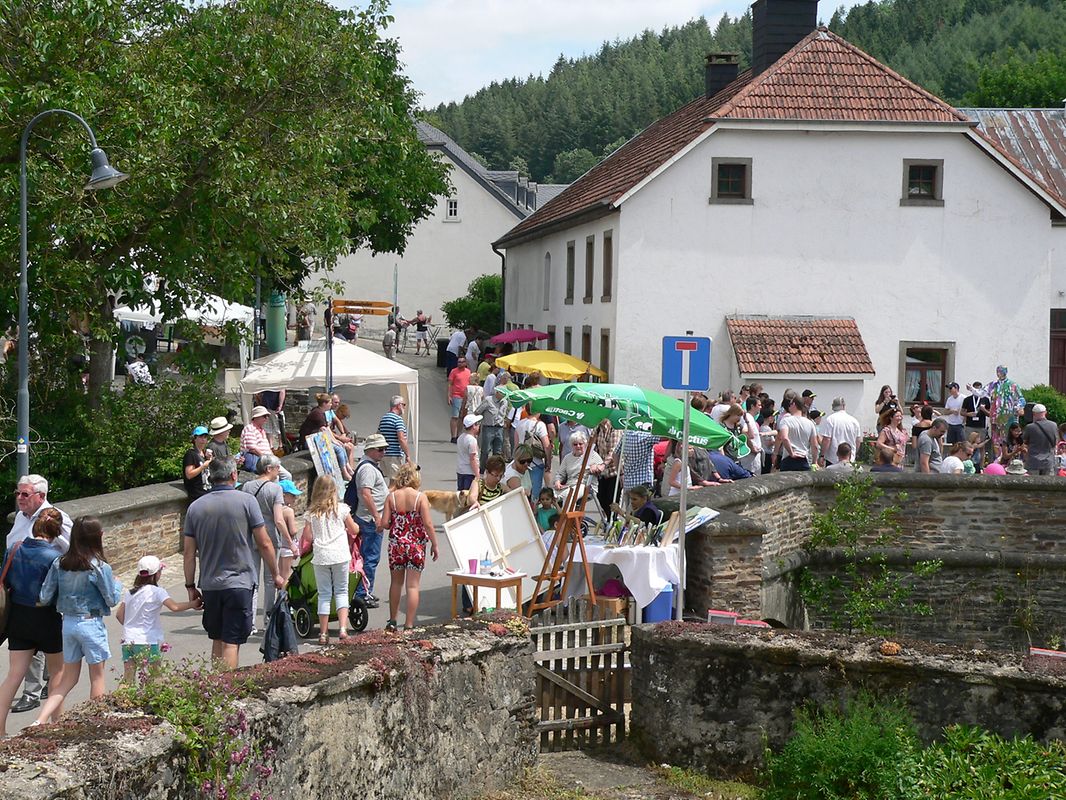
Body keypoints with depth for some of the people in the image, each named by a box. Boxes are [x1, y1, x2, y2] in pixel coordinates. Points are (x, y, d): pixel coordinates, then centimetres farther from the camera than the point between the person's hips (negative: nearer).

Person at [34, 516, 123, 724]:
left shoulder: (59, 564, -2)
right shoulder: (100, 567, -14)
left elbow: (44, 598, -1)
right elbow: (112, 600, -6)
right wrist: (117, 584, 13)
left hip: (68, 623, 5)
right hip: (91, 623, -5)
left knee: (68, 678, 13)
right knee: (97, 677, 12)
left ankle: (40, 721, 0)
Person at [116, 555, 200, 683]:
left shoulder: (129, 592, 10)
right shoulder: (156, 592, -8)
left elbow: (119, 614, 11)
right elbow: (174, 607, -17)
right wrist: (193, 604, -4)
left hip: (128, 640, 5)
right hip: (148, 641, -5)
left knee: (128, 679, 4)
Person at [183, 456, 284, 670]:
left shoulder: (195, 507, 2)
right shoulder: (246, 501, -7)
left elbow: (189, 552, 4)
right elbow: (264, 544, -5)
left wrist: (191, 586, 14)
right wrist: (275, 574, 7)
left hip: (209, 586, 4)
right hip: (239, 583, -4)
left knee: (217, 640, 17)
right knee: (231, 642, -4)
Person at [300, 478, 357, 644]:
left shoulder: (312, 512, 2)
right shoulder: (341, 509, 0)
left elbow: (308, 537, 1)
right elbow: (354, 531, 8)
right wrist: (345, 527, 31)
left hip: (320, 556, 1)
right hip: (340, 555, -1)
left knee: (324, 594, 7)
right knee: (341, 592, 8)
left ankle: (323, 634, 8)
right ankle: (343, 628, -8)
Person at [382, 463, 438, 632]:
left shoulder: (391, 497, -4)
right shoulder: (420, 497, -10)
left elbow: (385, 524, -5)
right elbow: (428, 524, -13)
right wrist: (434, 545, -2)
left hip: (396, 544, 2)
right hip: (416, 546, -2)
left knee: (396, 583, 19)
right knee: (413, 586, 2)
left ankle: (392, 621, 27)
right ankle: (408, 625, 0)